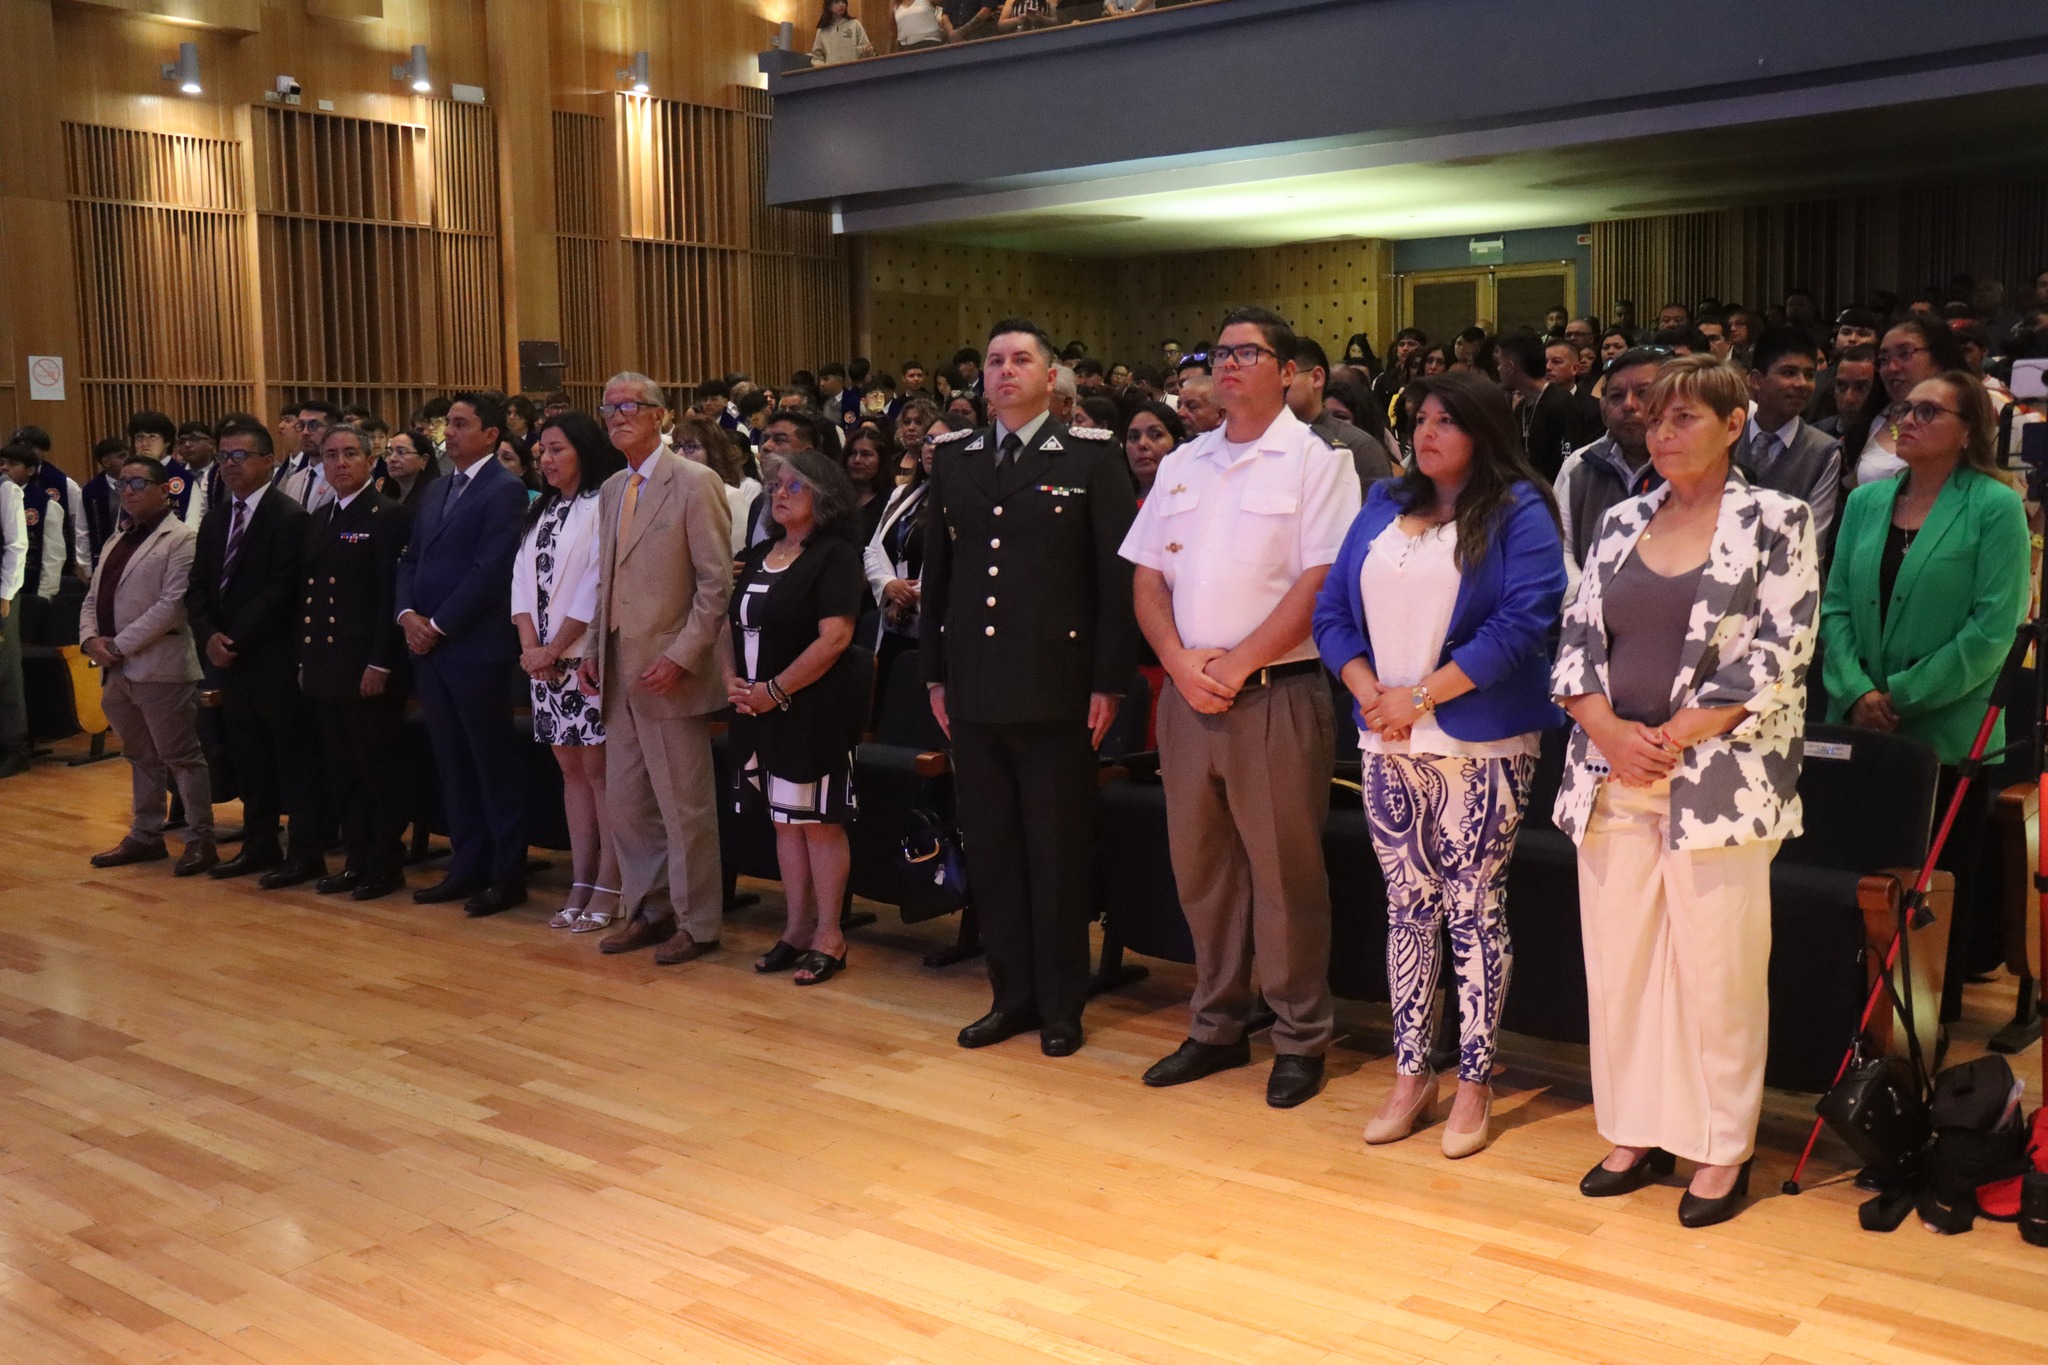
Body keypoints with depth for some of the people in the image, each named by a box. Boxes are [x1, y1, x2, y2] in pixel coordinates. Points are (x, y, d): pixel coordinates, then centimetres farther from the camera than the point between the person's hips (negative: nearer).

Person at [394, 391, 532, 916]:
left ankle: (507, 876, 7)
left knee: (495, 764, 0)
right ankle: (467, 867, 20)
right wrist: (407, 614, -2)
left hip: (476, 649, -8)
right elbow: (410, 560, 16)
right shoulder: (434, 491, 17)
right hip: (428, 647, 8)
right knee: (451, 764, 12)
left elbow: (489, 571, -16)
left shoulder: (504, 491, -8)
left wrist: (438, 625, -14)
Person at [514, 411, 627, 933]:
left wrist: (554, 650, -12)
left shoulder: (603, 506, -8)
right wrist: (530, 646, -5)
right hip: (544, 660, 7)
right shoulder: (540, 512, 16)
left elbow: (596, 587, -14)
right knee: (571, 769, 10)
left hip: (588, 658, -7)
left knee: (599, 768, -4)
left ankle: (608, 886, 1)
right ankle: (580, 884, 14)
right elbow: (523, 580, 10)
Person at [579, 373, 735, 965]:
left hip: (670, 672, -7)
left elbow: (717, 583, -13)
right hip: (619, 674, 8)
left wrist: (681, 656, -18)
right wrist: (595, 649, 11)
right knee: (624, 804, 13)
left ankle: (697, 924, 15)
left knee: (685, 807, 2)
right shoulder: (611, 489, 14)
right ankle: (648, 910, 28)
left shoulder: (694, 483, -9)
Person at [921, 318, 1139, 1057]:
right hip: (975, 687, 4)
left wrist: (1108, 682, -9)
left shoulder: (1092, 457, -2)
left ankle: (1061, 1006, 18)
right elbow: (936, 571, 14)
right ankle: (1012, 994, 23)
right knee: (990, 850, 10)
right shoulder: (954, 459, 11)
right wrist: (935, 673, 10)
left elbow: (1118, 576, -5)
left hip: (1056, 689, -4)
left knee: (1058, 855, 5)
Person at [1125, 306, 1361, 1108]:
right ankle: (1217, 1027, 25)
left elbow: (1320, 584, -12)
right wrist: (1180, 663, -5)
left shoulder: (1315, 462, -3)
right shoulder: (1182, 465, 14)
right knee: (1200, 867, 12)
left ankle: (1300, 1039, 15)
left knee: (1285, 873, 1)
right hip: (1187, 695, 6)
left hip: (1277, 694, -5)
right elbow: (1147, 578, 11)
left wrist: (1236, 665, -14)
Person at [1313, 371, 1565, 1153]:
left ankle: (1474, 1083, 13)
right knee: (1407, 908, 10)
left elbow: (1522, 623, -15)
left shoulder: (1518, 512, -4)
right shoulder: (1384, 508, 13)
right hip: (1388, 744, 5)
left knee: (1474, 912, 2)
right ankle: (1411, 1074, 20)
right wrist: (1369, 692, -7)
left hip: (1480, 748, -5)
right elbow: (1332, 611, 10)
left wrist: (1421, 695, -16)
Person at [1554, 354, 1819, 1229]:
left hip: (1718, 781, -4)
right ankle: (1635, 1135, 22)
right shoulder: (1622, 522, 12)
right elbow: (1577, 638, 9)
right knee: (1617, 961, 9)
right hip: (1611, 779, 5)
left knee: (1716, 970, 1)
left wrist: (1673, 739, -15)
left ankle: (1722, 1151, 15)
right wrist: (1608, 731, -8)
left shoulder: (1775, 523, -1)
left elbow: (1777, 655, -10)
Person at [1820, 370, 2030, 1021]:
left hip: (1947, 732, -4)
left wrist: (1903, 696, -14)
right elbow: (1835, 605, 6)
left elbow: (1992, 629, -11)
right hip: (1859, 732, 4)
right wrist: (1856, 691, -8)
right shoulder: (1867, 502, 9)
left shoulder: (1996, 508, -5)